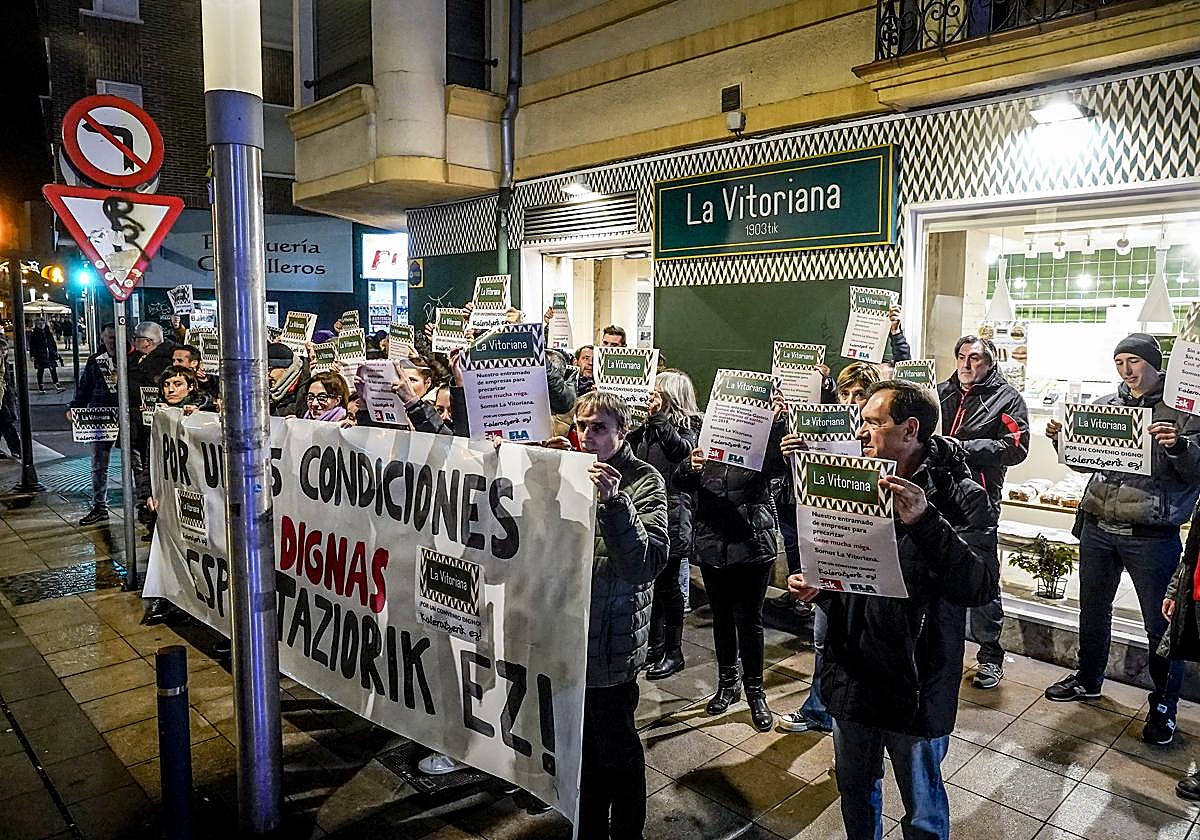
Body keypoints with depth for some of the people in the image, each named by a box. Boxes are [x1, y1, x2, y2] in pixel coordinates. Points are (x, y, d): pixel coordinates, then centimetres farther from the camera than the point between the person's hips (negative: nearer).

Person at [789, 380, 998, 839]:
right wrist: (815, 587, -6)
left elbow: (982, 587, -28)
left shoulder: (961, 496, -15)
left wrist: (925, 521, -38)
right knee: (855, 791, 25)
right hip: (851, 676, 5)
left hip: (915, 686, -5)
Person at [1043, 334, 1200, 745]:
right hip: (1097, 527, 5)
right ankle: (1088, 679, 36)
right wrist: (1061, 439, -1)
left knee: (1161, 621, 4)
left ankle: (1164, 704, 22)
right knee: (1093, 608, 18)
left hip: (1151, 536, -5)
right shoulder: (1105, 404, 9)